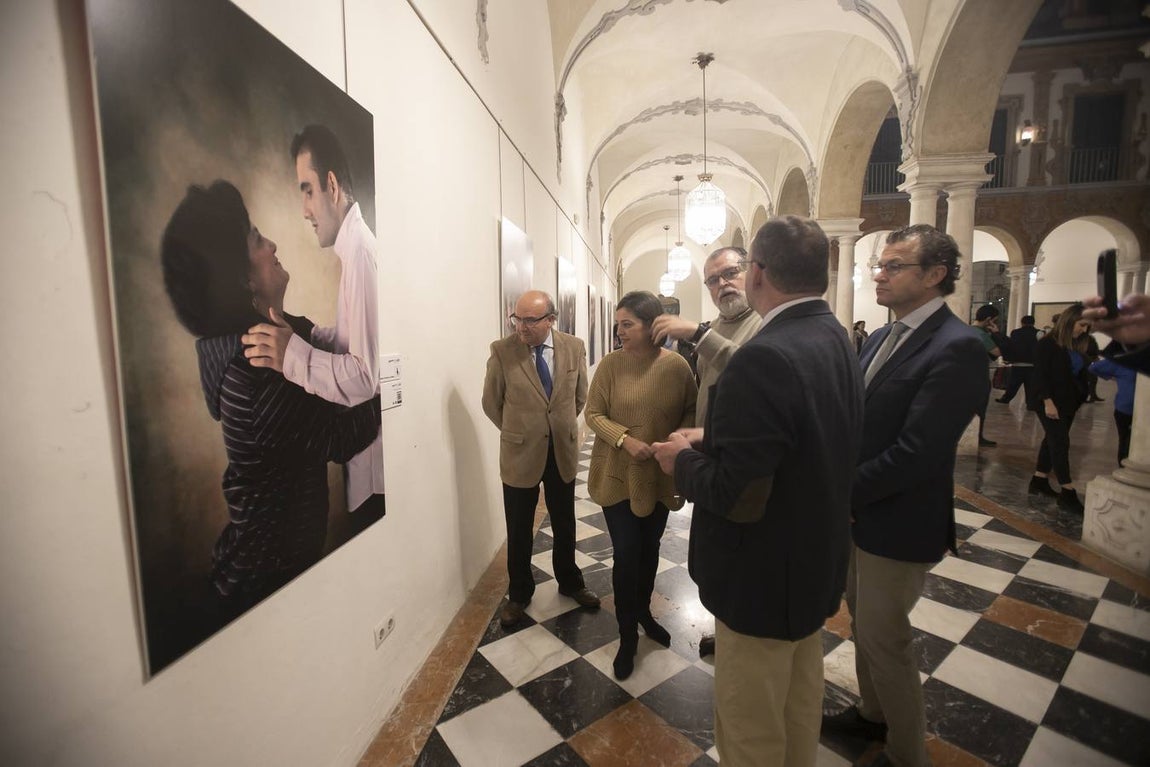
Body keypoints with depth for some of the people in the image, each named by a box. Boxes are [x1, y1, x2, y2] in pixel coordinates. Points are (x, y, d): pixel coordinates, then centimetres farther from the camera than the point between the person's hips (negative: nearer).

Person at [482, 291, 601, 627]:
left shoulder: (574, 347, -6)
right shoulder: (502, 351, -13)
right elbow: (491, 403, -2)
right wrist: (518, 432, 5)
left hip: (564, 451, 2)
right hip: (520, 454, -2)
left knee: (565, 524, 19)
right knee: (519, 531, 12)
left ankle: (570, 582, 43)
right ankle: (519, 593, 35)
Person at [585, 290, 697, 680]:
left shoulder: (677, 366, -10)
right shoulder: (610, 363, -11)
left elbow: (691, 412, 1)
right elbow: (593, 414, -7)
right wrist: (625, 440, -22)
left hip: (660, 476, 2)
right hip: (617, 475, -2)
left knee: (649, 549, 19)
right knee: (626, 555, 1)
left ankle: (644, 612, 44)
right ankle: (627, 635, 23)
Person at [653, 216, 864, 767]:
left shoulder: (765, 357, -29)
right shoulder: (837, 340, 0)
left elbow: (736, 495, -30)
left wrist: (682, 460, -12)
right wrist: (708, 444, 9)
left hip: (764, 577, -9)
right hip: (818, 563, 9)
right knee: (800, 709, 29)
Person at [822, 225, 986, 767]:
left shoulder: (956, 347, -21)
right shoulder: (880, 339, 7)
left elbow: (915, 453, -27)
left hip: (898, 523, -8)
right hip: (856, 512, 8)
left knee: (883, 637, 8)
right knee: (863, 624, 23)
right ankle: (872, 713, 47)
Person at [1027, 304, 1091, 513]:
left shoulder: (1077, 345, 10)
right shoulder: (1048, 343, -11)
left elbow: (1080, 374, 12)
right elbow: (1040, 374, -16)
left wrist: (1079, 398, -1)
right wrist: (1048, 402, -21)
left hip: (1068, 403, 8)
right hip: (1049, 402, -8)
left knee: (1053, 441, 12)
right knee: (1060, 443, -8)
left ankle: (1039, 482, 21)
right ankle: (1067, 494, -6)